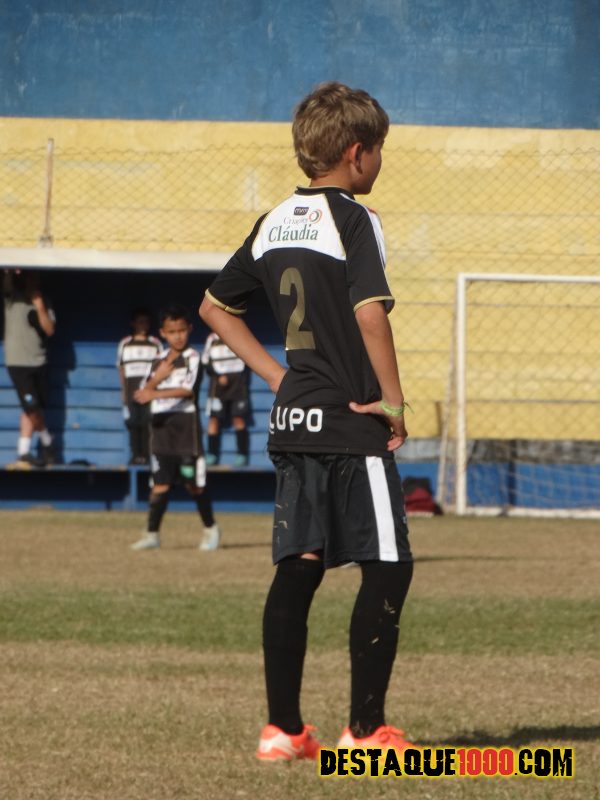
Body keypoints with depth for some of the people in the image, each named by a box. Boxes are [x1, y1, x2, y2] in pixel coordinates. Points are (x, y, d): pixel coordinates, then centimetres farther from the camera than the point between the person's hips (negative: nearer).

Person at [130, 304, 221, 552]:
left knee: (194, 483, 0)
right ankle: (152, 534, 1)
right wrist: (157, 378, -8)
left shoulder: (192, 358, -4)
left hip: (185, 423, -5)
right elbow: (142, 395, 11)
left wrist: (155, 394, -31)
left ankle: (211, 529, 15)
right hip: (160, 425, 5)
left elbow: (187, 390, -20)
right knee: (160, 483, 2)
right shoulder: (159, 361, 14)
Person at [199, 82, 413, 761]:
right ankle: (365, 729, -3)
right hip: (351, 425, -7)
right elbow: (370, 313, -23)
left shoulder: (274, 223, 12)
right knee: (386, 570, -1)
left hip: (292, 422, 8)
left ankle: (282, 728, 9)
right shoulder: (351, 220, -11)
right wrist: (393, 402, -14)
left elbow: (215, 306, 20)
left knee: (297, 569, 9)